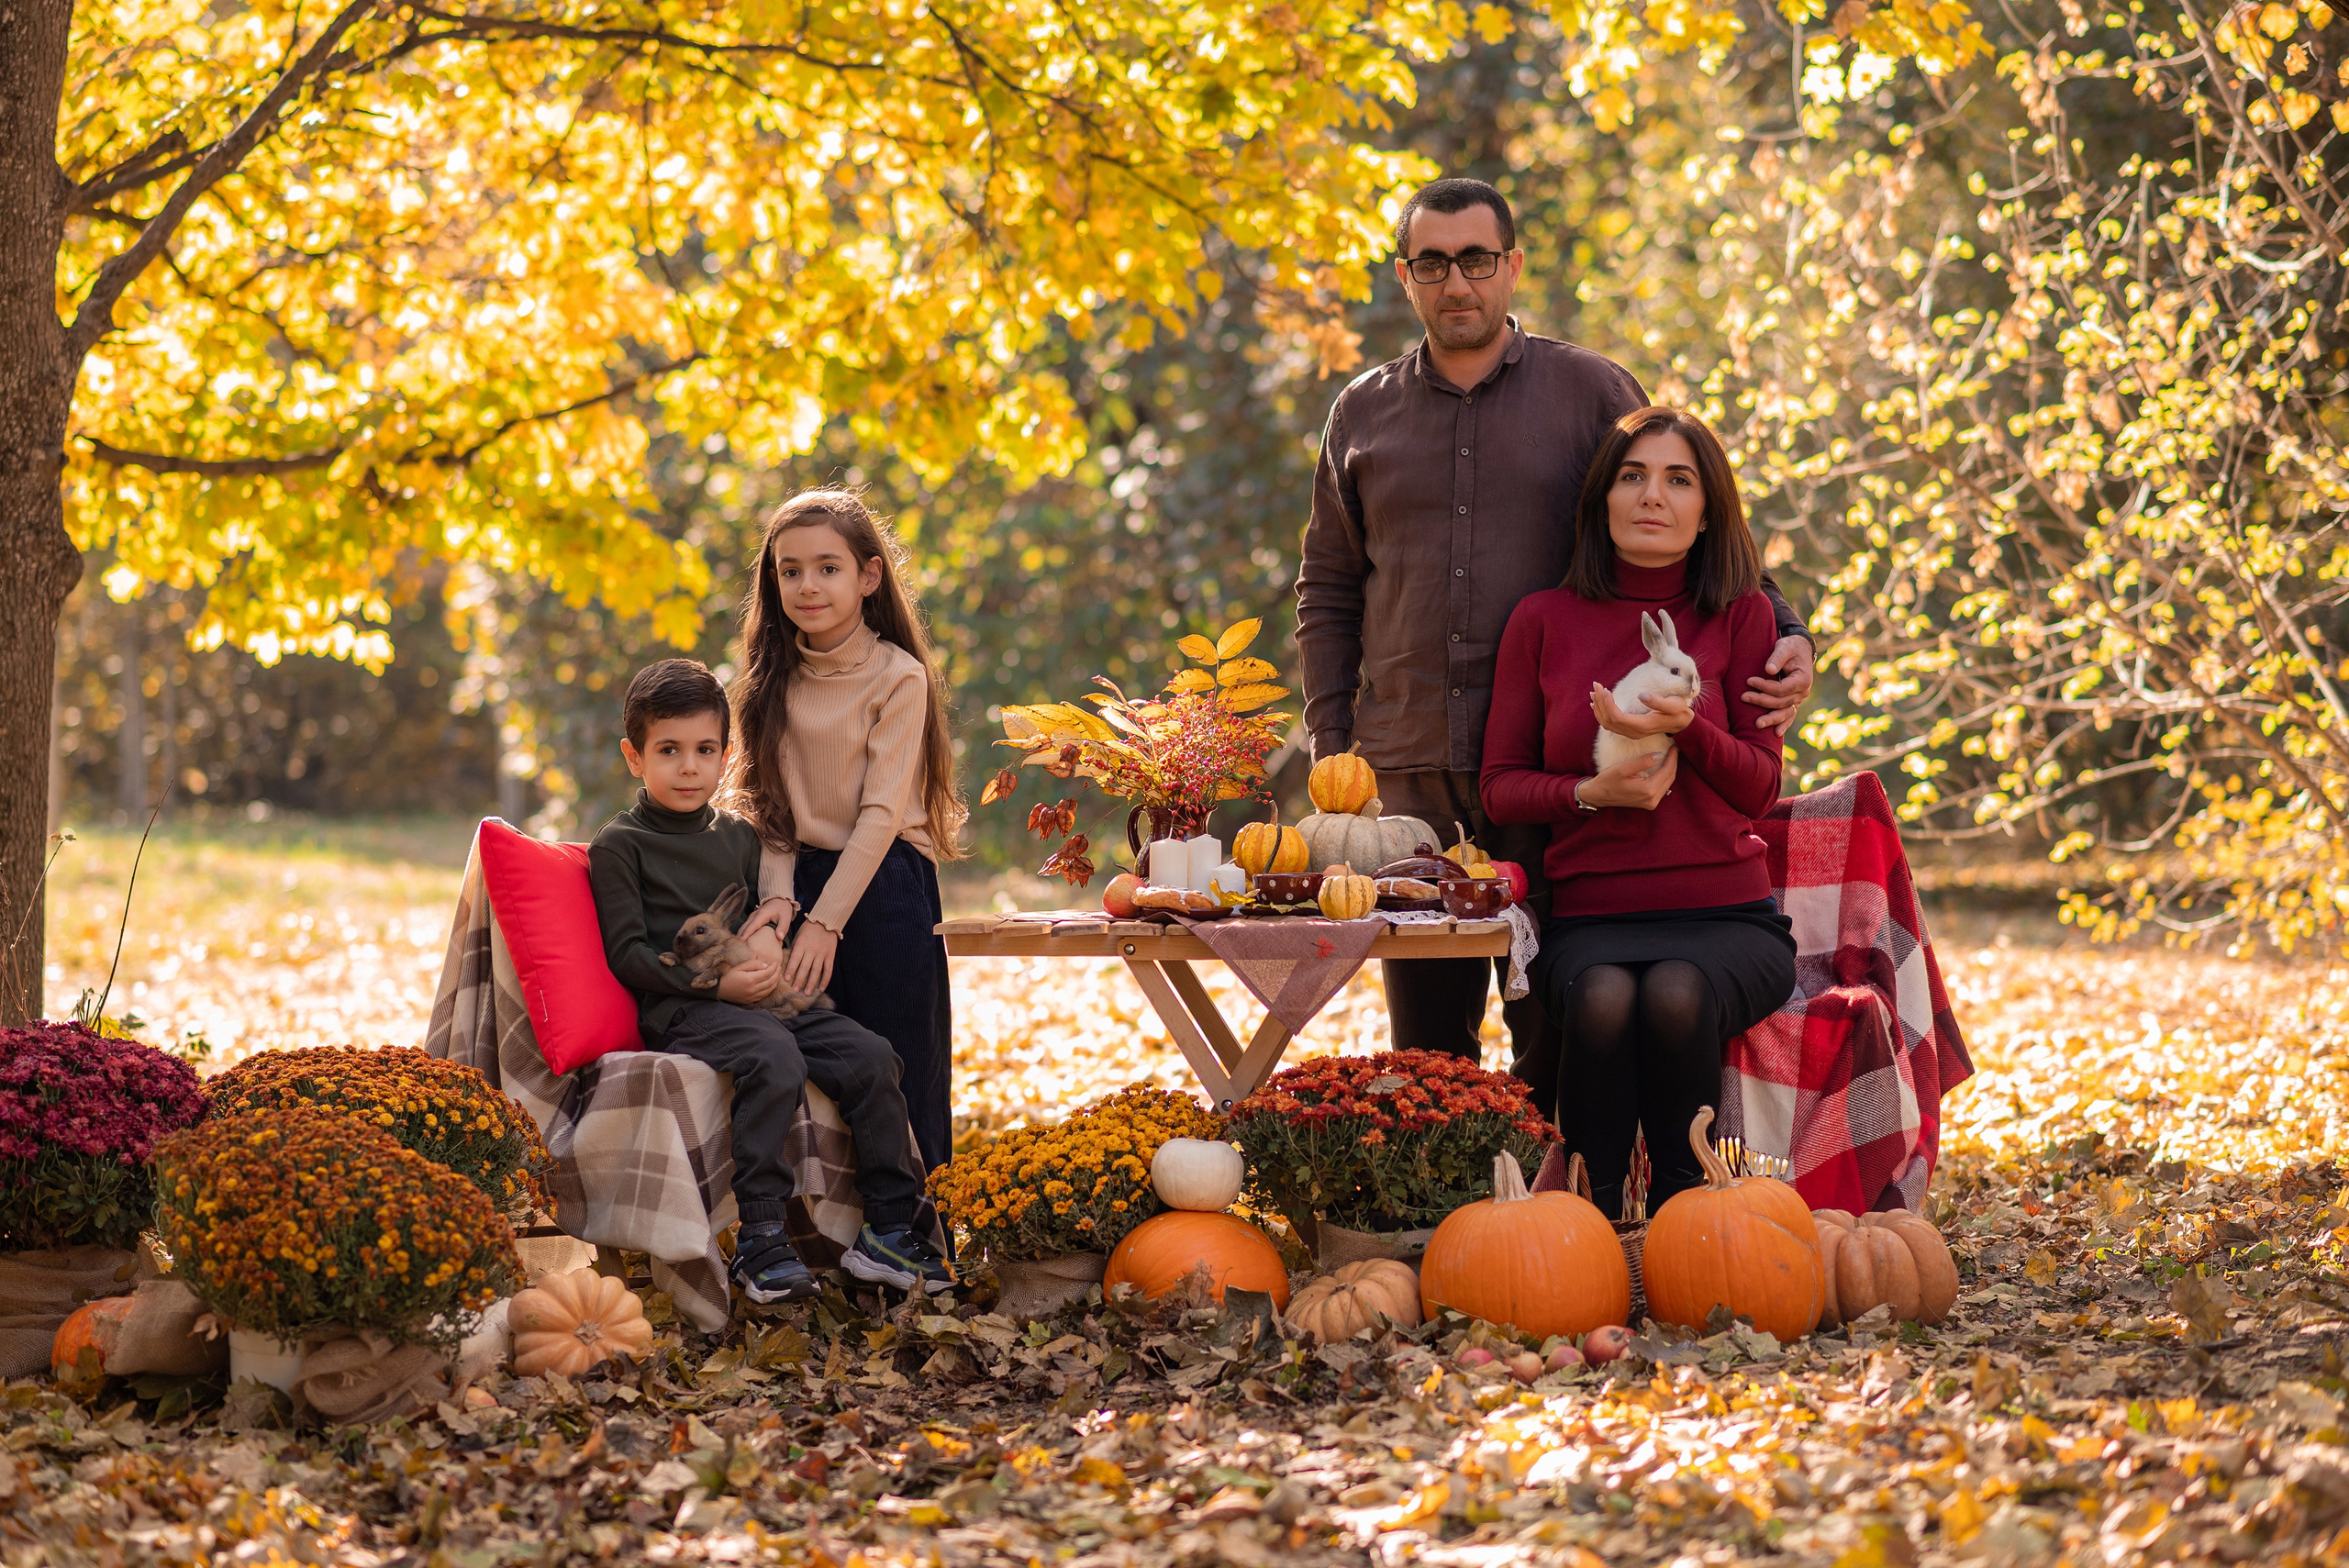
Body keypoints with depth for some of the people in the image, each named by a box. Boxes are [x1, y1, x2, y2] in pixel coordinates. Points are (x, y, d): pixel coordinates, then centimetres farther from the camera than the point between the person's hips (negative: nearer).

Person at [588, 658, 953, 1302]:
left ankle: (888, 1230, -7)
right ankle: (758, 1238, -32)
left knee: (869, 1055, -14)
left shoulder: (738, 835, 21)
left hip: (759, 998, 6)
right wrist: (713, 983, -18)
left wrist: (769, 938, 1)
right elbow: (627, 953, -6)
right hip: (680, 1008, -6)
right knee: (775, 1058, -35)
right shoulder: (619, 845, 1)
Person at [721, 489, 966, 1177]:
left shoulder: (898, 676, -8)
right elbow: (763, 802, 4)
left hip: (883, 887, -4)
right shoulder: (773, 679, 7)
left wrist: (826, 921, -17)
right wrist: (779, 898, -13)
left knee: (895, 1069, -2)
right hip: (801, 882, 4)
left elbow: (881, 812, -12)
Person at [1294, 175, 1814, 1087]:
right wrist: (1330, 747, 7)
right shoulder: (1363, 415, 13)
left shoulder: (1592, 393, 5)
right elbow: (1327, 592, 17)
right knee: (1427, 1044, 6)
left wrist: (1785, 636, -9)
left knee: (1558, 1032, -2)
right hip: (1406, 771, 2)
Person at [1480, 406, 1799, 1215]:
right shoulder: (1544, 620, 8)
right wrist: (1590, 792, -10)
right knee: (1604, 1000, -35)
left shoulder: (1740, 615, 7)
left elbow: (1761, 787, 6)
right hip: (1590, 916, 0)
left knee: (1676, 995, -35)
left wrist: (1686, 728, -15)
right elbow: (1500, 785, 10)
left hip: (1724, 913, 0)